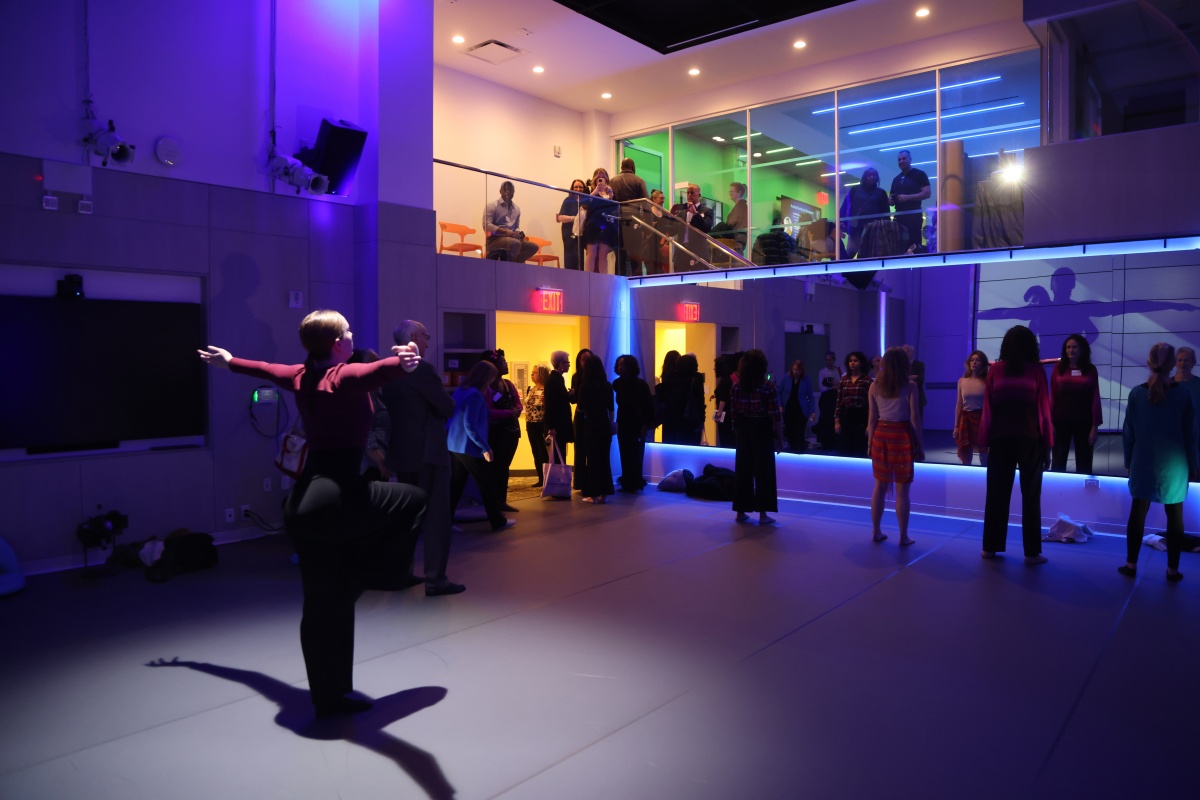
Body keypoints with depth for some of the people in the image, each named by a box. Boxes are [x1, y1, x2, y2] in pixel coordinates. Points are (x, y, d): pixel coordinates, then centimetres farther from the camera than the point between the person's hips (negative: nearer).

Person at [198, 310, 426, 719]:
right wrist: (399, 363, -56)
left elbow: (262, 368, 35)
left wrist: (228, 361, 55)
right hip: (335, 497, -8)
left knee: (325, 604, 13)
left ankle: (331, 696, 22)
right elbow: (376, 371, -35)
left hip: (303, 502, 8)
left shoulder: (301, 376, 14)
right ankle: (360, 576, 2)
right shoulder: (345, 376, -10)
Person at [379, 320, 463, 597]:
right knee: (436, 516, -3)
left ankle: (401, 572, 23)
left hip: (401, 451, 8)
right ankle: (435, 579, -1)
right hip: (428, 452, -8)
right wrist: (445, 399, 5)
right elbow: (448, 408, -14)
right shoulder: (423, 369, -15)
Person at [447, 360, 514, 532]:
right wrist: (485, 447, -20)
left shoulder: (461, 390, 9)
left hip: (454, 446, 8)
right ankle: (498, 521, 15)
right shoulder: (474, 395, -18)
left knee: (455, 485, 10)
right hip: (468, 448, -8)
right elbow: (470, 425, -24)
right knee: (487, 484, 5)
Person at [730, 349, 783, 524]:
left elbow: (733, 413, 4)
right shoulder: (768, 387, -12)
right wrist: (780, 439, -5)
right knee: (763, 471, 3)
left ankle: (741, 512, 15)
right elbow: (776, 417, -12)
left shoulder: (736, 387, 0)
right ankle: (762, 514, 5)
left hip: (743, 432, 4)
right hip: (762, 432, -4)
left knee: (742, 470, 10)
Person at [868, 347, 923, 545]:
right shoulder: (910, 386, -6)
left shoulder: (874, 387, 2)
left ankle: (876, 532, 19)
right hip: (902, 436, -3)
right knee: (902, 490, 3)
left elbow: (872, 418, 4)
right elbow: (914, 418, -6)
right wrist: (919, 446, 1)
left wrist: (871, 443, 12)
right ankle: (903, 536, 8)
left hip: (880, 436, 3)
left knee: (880, 486, 13)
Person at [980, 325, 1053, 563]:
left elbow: (987, 408, 1)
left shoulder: (995, 370, 2)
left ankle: (990, 547, 13)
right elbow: (1044, 409, -1)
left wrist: (984, 441, 5)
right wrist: (1047, 444, 4)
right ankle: (1031, 552, 9)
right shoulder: (1036, 370, -1)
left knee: (997, 495, 8)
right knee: (1030, 497, 6)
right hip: (1030, 439, -1)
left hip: (1000, 439, 1)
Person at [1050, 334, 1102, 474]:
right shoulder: (1058, 368, 0)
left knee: (1084, 463, 7)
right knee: (1058, 462, 3)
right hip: (1061, 421, -1)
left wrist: (1095, 425, -4)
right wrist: (1050, 422, -4)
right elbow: (1053, 397, 0)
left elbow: (1095, 399, 1)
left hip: (1084, 421, 1)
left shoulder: (1090, 370, 1)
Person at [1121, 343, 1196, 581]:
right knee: (1175, 516, 9)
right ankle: (1173, 569, 14)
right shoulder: (1183, 394, -7)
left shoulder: (1136, 393, -6)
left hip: (1144, 462, 1)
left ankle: (1131, 564, 13)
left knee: (1138, 512, 9)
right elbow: (1190, 433, -1)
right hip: (1174, 463, 0)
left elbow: (1128, 432, -2)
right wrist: (1192, 464, 8)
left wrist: (1128, 461, 8)